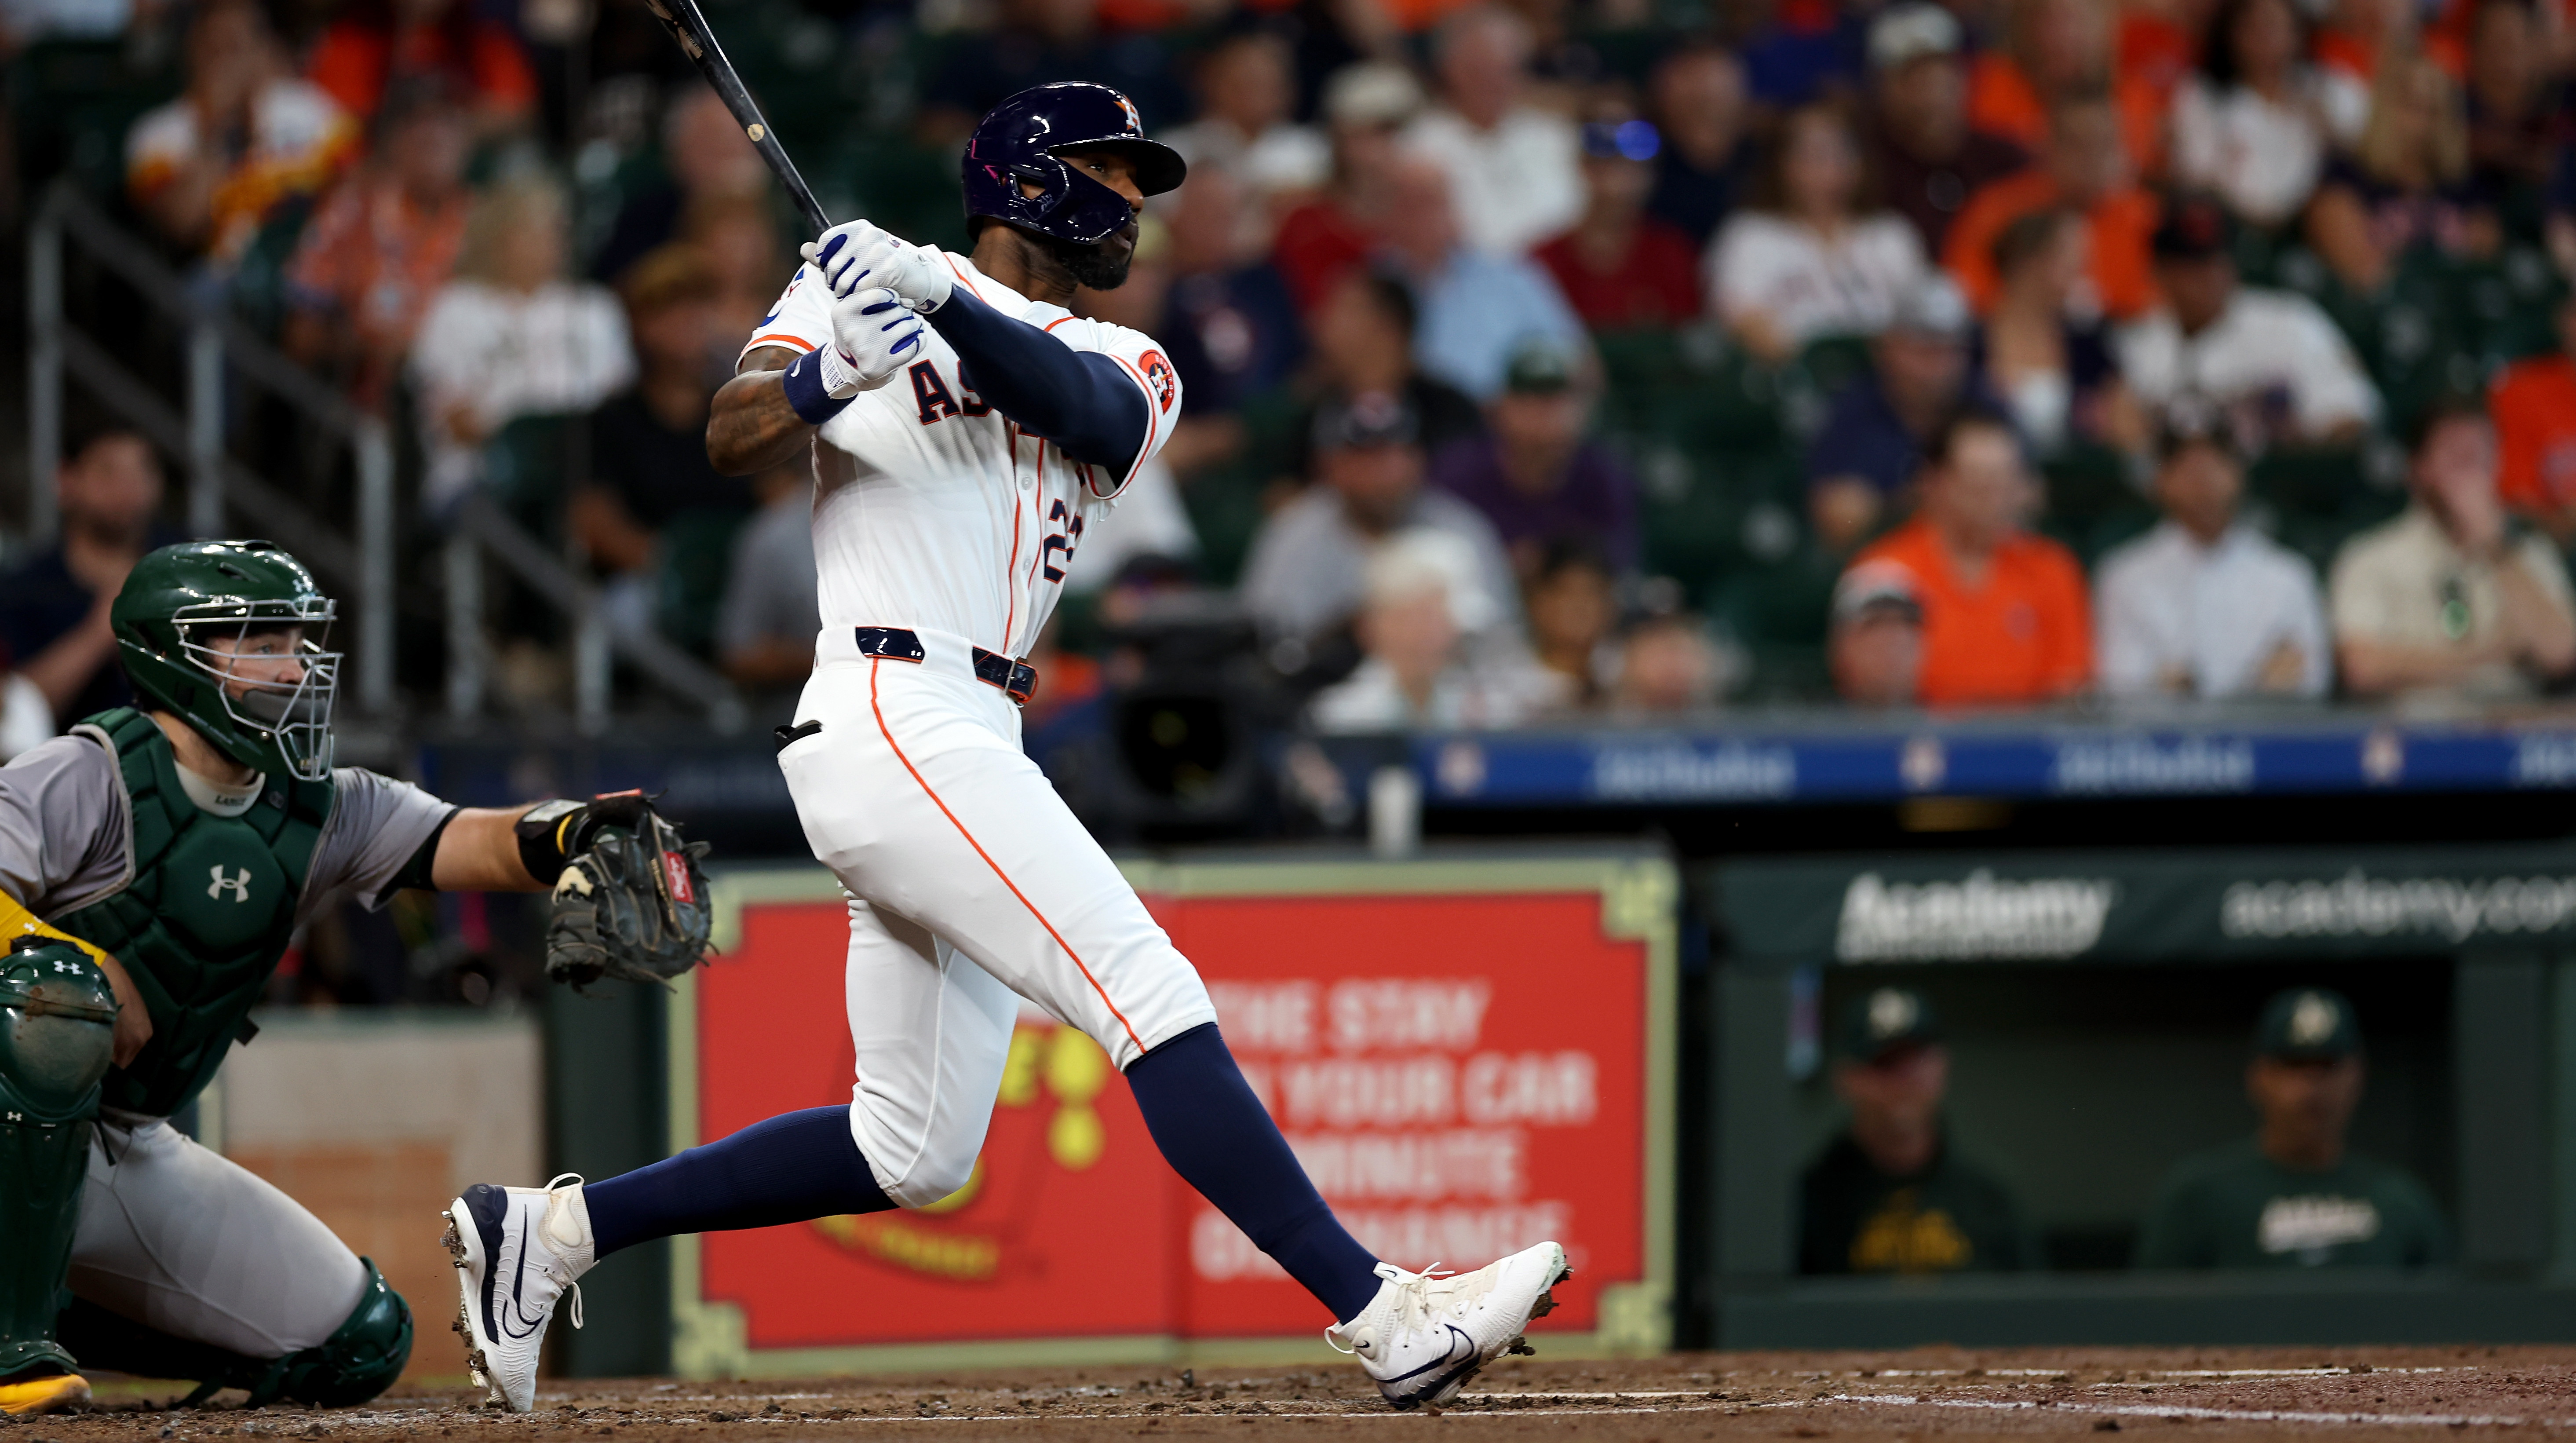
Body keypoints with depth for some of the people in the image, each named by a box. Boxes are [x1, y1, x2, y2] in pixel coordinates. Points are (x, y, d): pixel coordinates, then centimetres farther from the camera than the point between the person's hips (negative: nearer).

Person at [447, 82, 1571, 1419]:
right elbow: (731, 436, -8)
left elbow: (1079, 403, -6)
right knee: (1154, 1000, -17)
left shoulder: (1129, 369, 19)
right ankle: (1381, 1315, -24)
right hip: (891, 718, -8)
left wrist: (939, 298, -24)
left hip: (970, 753, 8)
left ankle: (553, 1230, 16)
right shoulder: (860, 279, 6)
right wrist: (832, 372, -29)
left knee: (912, 1155, 8)